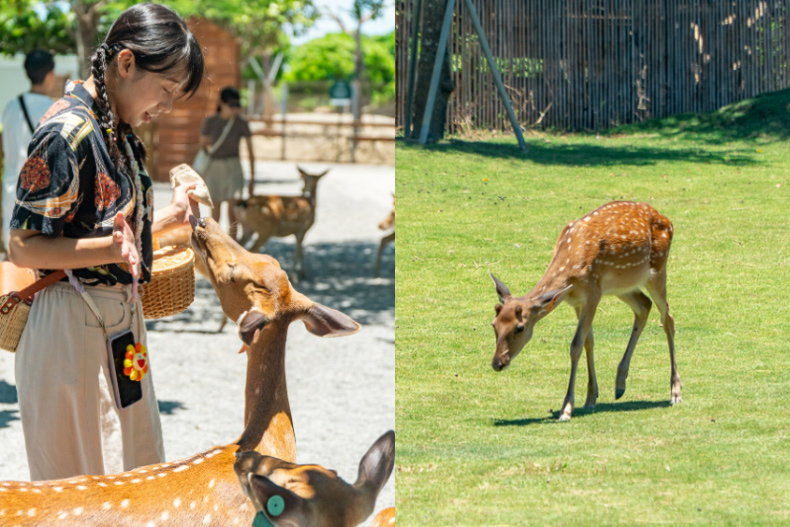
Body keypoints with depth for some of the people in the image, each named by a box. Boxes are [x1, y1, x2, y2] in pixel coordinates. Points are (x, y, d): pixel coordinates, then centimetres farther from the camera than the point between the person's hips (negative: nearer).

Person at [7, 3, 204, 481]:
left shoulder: (118, 132, 11)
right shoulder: (68, 132, -17)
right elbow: (23, 247, -19)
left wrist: (170, 218, 15)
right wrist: (110, 249, -32)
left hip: (121, 318, 10)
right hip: (72, 328, -10)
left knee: (137, 473, 11)